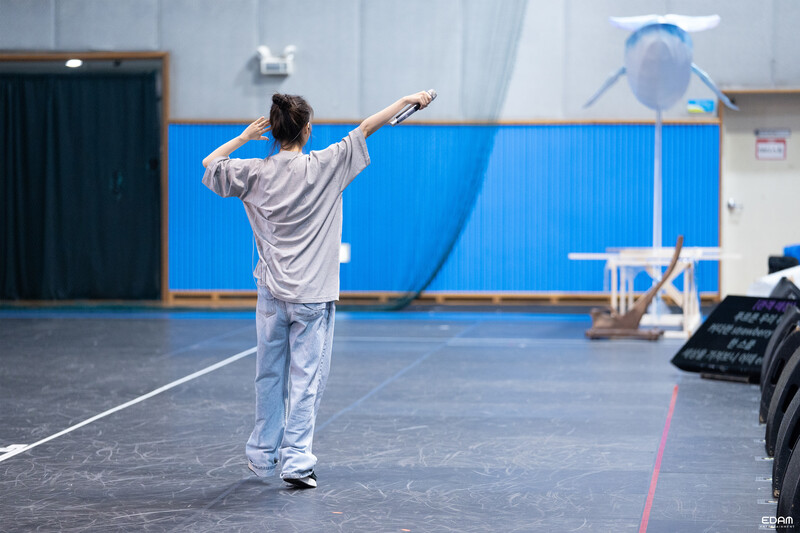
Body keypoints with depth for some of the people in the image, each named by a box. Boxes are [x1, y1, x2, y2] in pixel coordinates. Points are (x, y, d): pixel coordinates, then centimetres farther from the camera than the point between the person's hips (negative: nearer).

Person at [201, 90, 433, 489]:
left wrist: (244, 137, 16)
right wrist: (409, 100, 3)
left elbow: (210, 164, 14)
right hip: (312, 295, -3)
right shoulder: (323, 167, -9)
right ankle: (295, 460, -4)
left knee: (270, 376, 14)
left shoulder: (255, 172, 0)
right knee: (306, 378, 0)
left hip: (272, 293, 4)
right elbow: (366, 128, -4)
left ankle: (262, 456, 25)